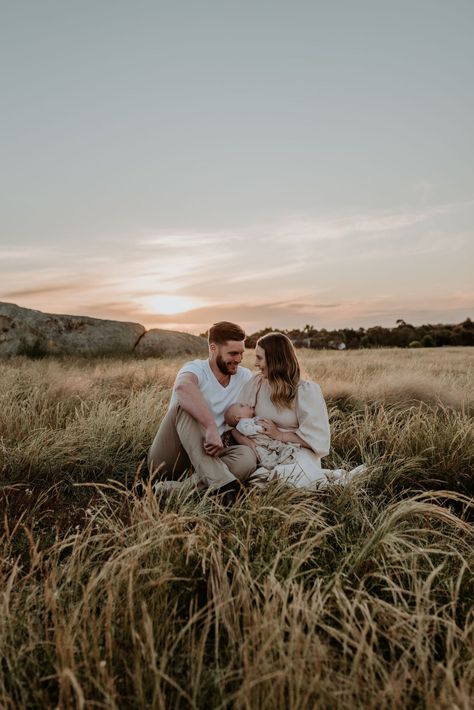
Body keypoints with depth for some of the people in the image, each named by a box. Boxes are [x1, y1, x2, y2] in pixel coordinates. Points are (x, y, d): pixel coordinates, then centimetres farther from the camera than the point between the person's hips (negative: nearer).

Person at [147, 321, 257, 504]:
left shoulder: (245, 377, 7)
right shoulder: (196, 369, -13)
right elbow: (182, 387, -38)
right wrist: (211, 427, -47)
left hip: (209, 457, 4)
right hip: (167, 460, -4)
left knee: (247, 456, -26)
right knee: (185, 404, -31)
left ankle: (175, 489, -35)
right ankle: (222, 482, -43)